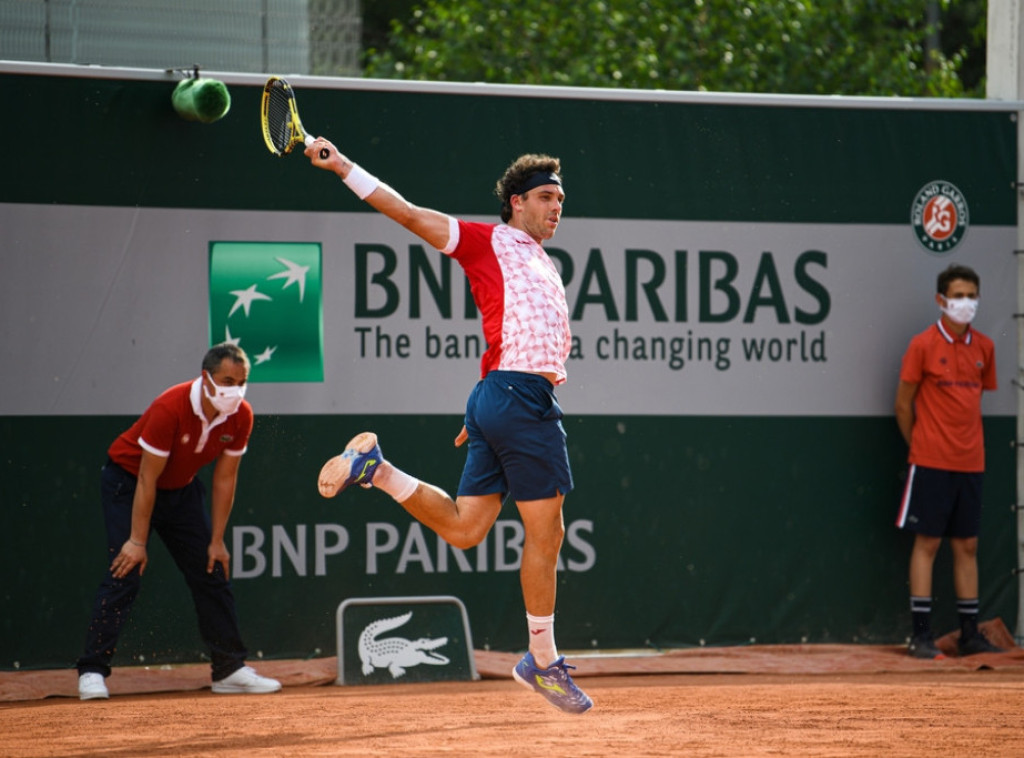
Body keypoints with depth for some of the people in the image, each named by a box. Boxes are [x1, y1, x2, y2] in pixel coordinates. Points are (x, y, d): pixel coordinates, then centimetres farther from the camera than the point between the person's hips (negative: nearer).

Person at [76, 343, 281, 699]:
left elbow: (225, 478, -5)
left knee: (211, 573, 4)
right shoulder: (170, 409, -32)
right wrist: (137, 541, -24)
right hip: (128, 482, -6)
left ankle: (230, 669, 13)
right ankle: (91, 672, -17)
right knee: (125, 573, -17)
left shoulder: (240, 416, -15)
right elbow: (148, 478, -27)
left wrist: (217, 541, -3)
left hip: (182, 489, 6)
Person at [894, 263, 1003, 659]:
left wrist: (968, 442, 12)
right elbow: (903, 404, -1)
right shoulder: (923, 345, -6)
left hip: (970, 463, 5)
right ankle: (921, 635, 1)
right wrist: (920, 447, 5)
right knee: (927, 542, -2)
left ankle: (970, 634, 13)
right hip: (931, 463, -5)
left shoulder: (983, 347, 8)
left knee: (967, 545, 8)